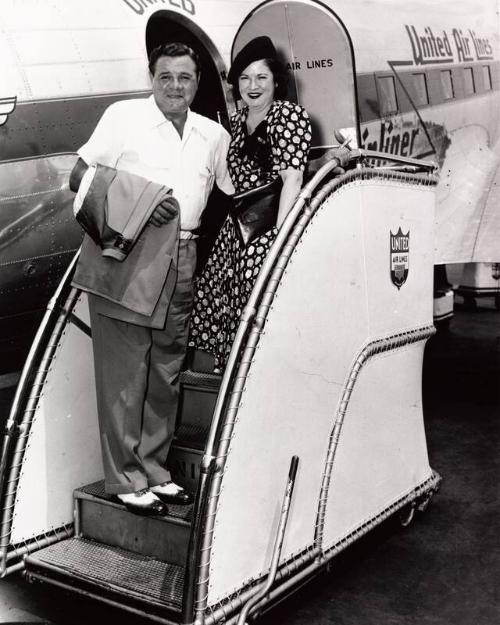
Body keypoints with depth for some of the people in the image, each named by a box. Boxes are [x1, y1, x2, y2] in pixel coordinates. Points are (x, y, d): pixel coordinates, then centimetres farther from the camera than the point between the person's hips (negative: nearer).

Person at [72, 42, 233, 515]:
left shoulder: (214, 135, 14)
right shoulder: (123, 117, 0)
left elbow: (234, 194, 22)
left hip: (181, 261, 5)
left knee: (165, 375, 11)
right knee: (124, 376, -2)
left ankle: (153, 470, 23)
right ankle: (125, 480, 9)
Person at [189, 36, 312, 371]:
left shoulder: (290, 115, -6)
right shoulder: (237, 120, 16)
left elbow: (292, 178, -15)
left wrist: (281, 237, -22)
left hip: (271, 227, -8)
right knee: (216, 299, 8)